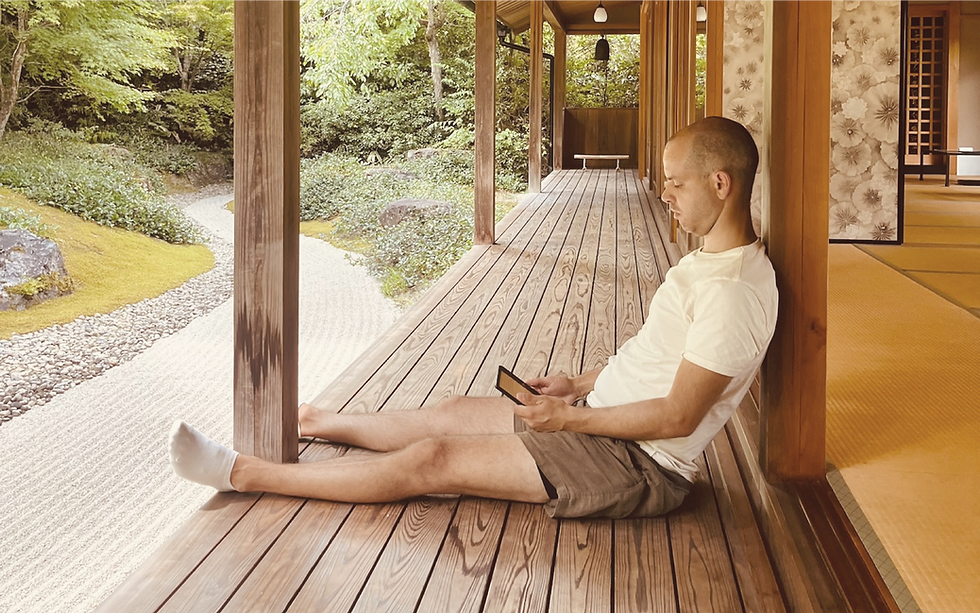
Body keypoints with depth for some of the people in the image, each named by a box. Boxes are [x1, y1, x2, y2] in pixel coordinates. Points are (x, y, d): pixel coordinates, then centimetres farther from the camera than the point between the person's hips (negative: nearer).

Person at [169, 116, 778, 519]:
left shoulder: (733, 290, -24)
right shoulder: (711, 257, 10)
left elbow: (677, 416, -25)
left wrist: (568, 417, -16)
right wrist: (578, 384, 12)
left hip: (638, 463, -9)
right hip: (604, 420, 9)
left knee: (434, 458, -10)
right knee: (448, 413, 13)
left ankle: (243, 473, -2)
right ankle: (312, 420, 34)